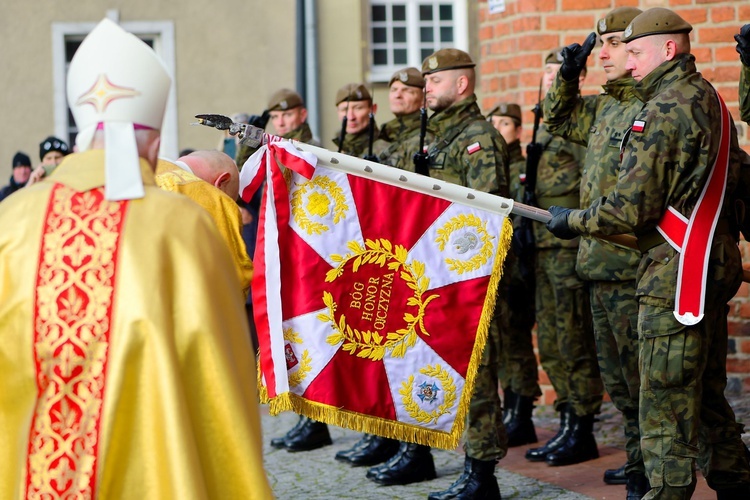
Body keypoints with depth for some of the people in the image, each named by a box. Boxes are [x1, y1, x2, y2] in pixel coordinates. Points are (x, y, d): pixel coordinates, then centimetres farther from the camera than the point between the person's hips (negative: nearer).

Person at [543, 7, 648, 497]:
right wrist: (567, 77, 18)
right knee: (617, 377, 17)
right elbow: (559, 119, 33)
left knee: (642, 379, -4)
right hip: (600, 268, 9)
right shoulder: (604, 108, 14)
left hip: (634, 270, -9)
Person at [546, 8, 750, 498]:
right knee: (705, 390, 17)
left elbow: (632, 208, -17)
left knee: (666, 394, -5)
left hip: (676, 271, -10)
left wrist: (572, 220, -3)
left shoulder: (663, 109, -14)